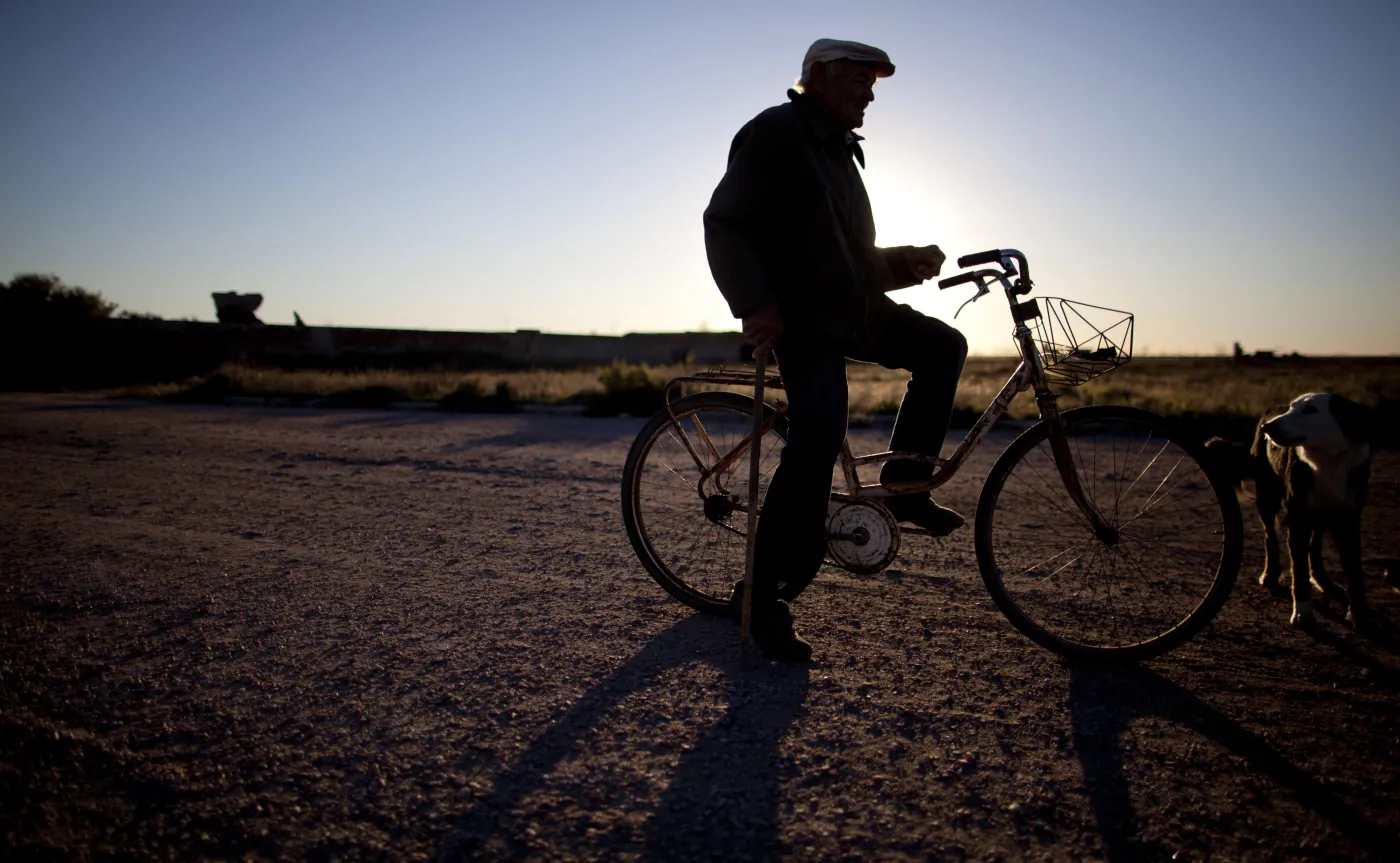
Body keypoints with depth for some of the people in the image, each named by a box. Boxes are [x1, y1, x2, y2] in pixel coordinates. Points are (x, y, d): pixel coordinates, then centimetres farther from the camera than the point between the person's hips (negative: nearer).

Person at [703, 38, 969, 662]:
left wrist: (906, 262, 7)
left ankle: (905, 488, 8)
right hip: (803, 320, -10)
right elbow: (723, 225, -14)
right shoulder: (775, 133, -5)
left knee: (944, 347, 3)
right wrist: (755, 304, -27)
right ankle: (764, 597, -15)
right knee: (818, 439, -24)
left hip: (856, 311, 10)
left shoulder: (840, 150, 24)